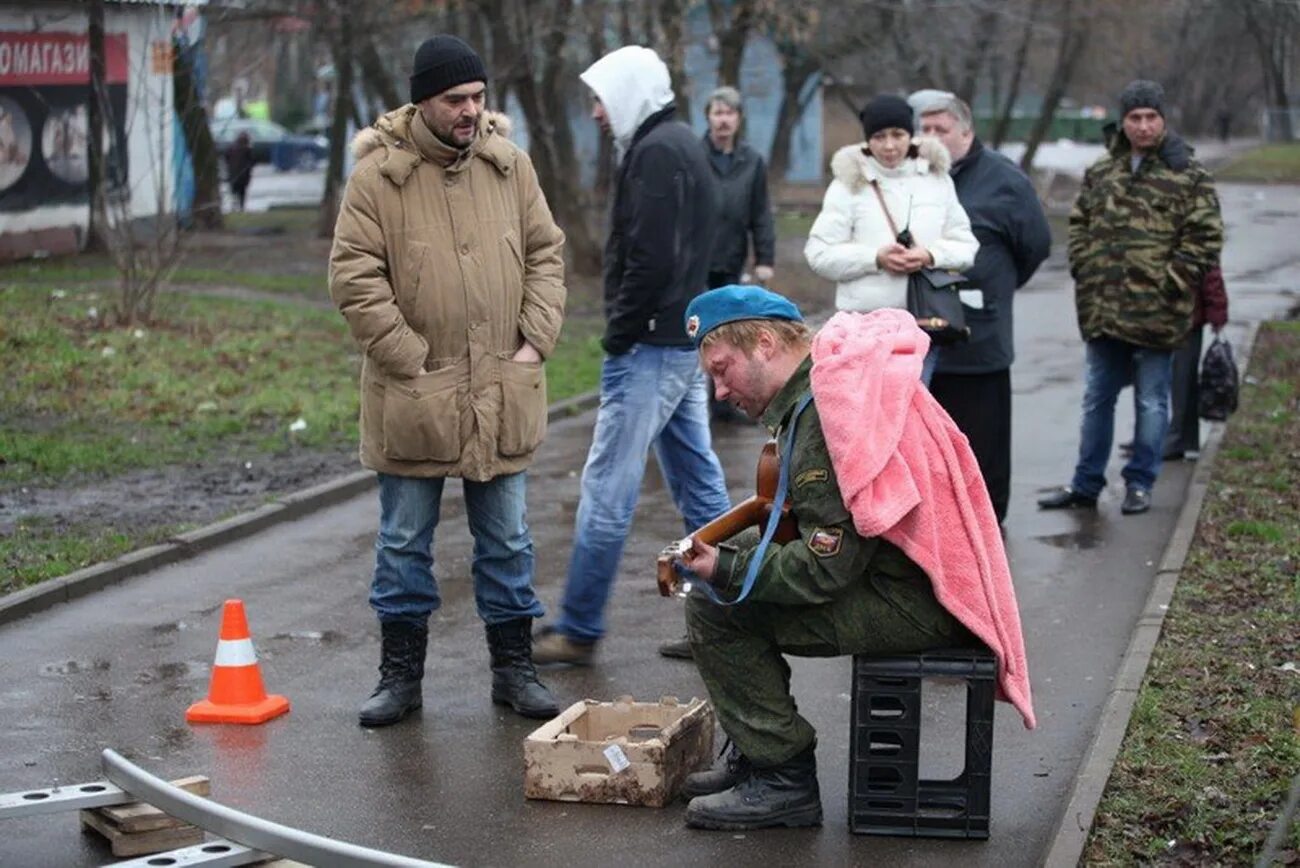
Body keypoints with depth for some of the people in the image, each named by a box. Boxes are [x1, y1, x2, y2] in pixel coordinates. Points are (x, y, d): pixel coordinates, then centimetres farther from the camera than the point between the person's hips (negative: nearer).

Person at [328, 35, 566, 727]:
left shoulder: (508, 164, 3)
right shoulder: (378, 174, -8)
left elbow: (546, 253, 10)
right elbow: (354, 279, -10)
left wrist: (536, 340, -1)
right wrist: (412, 360, -13)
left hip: (501, 395, 3)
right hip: (412, 398, -3)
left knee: (506, 539, 12)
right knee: (404, 541, 9)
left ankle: (513, 666, 24)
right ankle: (400, 672, 21)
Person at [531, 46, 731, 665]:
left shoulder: (655, 151, -14)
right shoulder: (683, 144, 17)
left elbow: (650, 258, -23)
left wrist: (618, 335, -14)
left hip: (652, 346, -10)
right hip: (686, 341, 10)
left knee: (606, 490, -4)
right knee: (700, 486, 12)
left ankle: (578, 630, 2)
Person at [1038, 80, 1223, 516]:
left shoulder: (1188, 174, -4)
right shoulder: (1100, 172, 10)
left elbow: (1205, 235, -7)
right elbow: (1079, 223, 17)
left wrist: (1172, 283, -11)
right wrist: (1084, 270, 5)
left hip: (1156, 313, -4)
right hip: (1102, 311, 5)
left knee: (1151, 401, 5)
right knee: (1097, 398, 13)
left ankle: (1140, 484, 17)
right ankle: (1086, 484, 22)